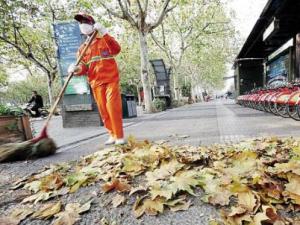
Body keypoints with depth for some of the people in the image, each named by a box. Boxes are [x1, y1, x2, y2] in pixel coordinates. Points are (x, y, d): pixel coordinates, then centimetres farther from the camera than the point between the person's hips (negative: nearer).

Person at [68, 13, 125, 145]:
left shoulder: (105, 39, 8)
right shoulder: (82, 48, 17)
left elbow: (116, 50, -14)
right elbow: (83, 67, 8)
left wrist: (104, 33, -21)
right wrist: (77, 69, -15)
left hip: (111, 80, -4)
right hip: (96, 83, 4)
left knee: (113, 107, -10)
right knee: (103, 110, 4)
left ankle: (119, 136, -2)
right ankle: (112, 135, 16)